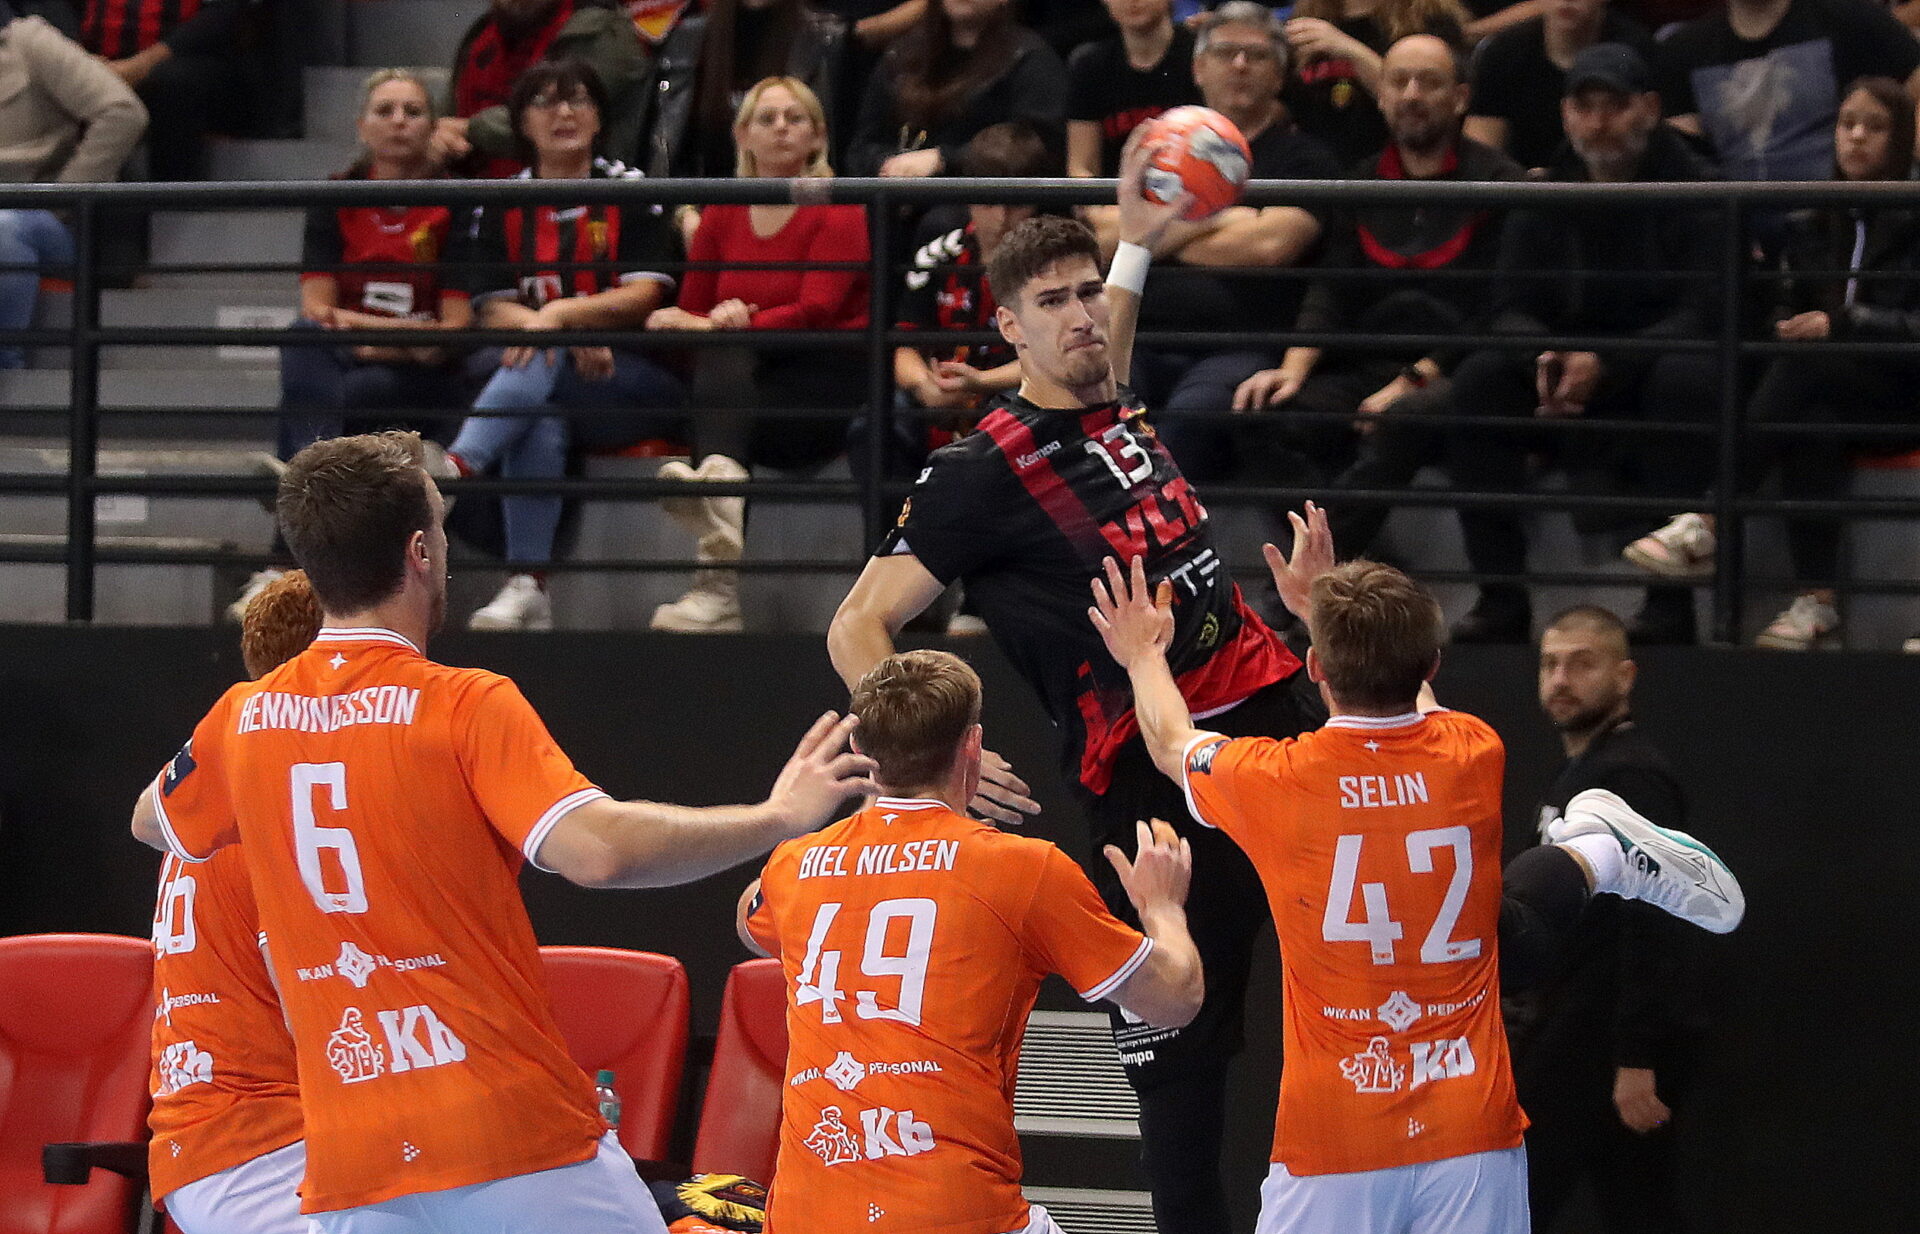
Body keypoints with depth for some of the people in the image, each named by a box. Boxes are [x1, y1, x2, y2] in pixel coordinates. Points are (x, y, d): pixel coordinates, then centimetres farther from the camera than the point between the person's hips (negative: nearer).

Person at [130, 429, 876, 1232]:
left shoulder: (244, 720, 6)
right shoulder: (467, 706, -9)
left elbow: (152, 824, 28)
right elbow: (596, 850, -22)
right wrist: (777, 818, -10)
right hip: (521, 1138, -4)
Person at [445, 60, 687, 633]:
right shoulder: (500, 206, 12)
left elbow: (644, 295, -4)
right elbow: (494, 309, 2)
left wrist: (559, 314, -20)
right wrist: (577, 337, -17)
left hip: (638, 379, -1)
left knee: (540, 371, -35)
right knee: (539, 426, -36)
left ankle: (452, 469, -56)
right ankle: (526, 588, -46)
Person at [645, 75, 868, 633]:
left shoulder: (839, 214, 2)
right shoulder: (721, 217, 18)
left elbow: (815, 313, -11)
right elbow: (690, 311, 15)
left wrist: (715, 328, -22)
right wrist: (720, 320, -11)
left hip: (826, 394, -3)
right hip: (737, 380, 3)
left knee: (727, 357, -34)